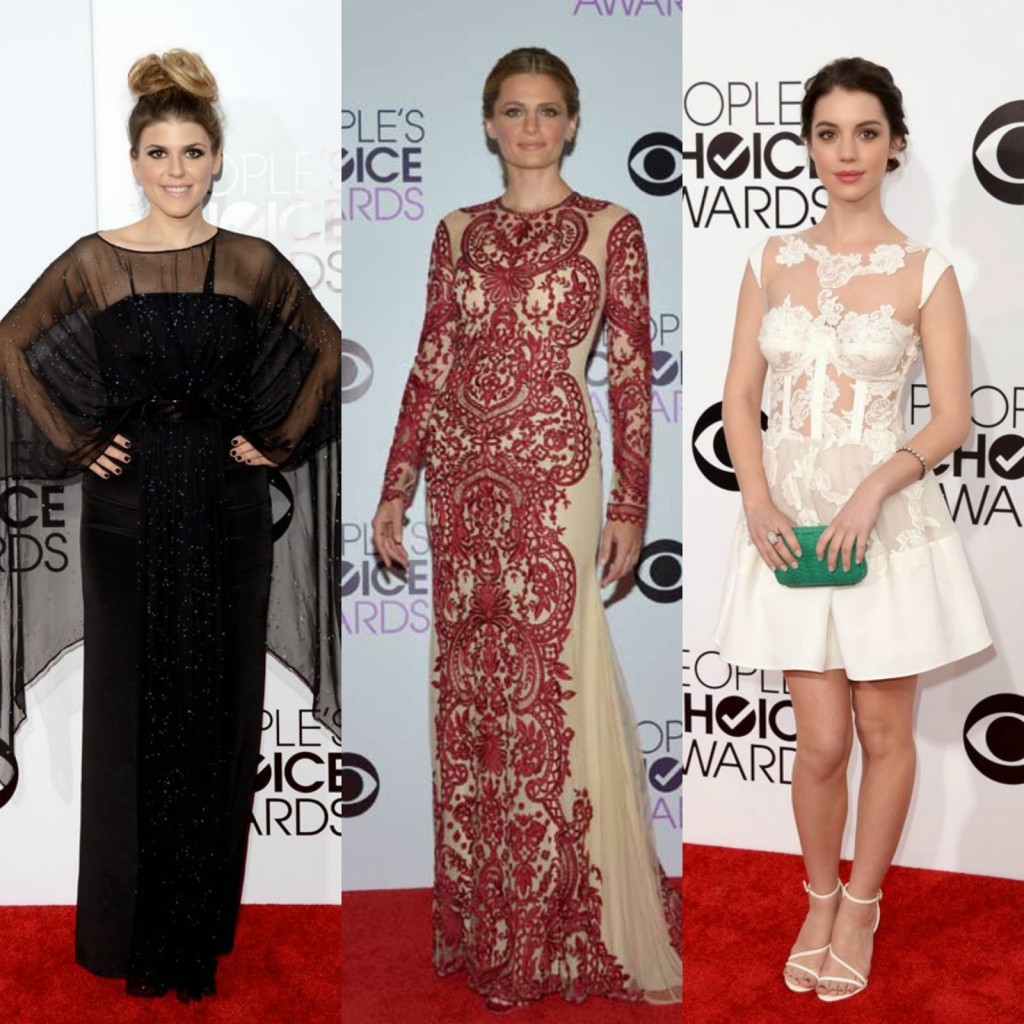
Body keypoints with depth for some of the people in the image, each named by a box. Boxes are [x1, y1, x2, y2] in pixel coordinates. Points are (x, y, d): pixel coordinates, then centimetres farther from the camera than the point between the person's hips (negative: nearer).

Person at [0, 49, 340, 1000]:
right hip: (128, 510, -1)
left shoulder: (253, 263, 2)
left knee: (219, 711, 6)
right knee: (129, 715, 4)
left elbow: (327, 352, 10)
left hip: (226, 511, 1)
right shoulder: (93, 262, -1)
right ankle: (127, 929, 18)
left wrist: (279, 441, 2)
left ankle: (205, 919, 21)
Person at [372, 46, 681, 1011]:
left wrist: (630, 504, -5)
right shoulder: (458, 233, 11)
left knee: (552, 692, -3)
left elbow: (631, 374, 0)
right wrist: (394, 490, 7)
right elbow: (430, 368, 11)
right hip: (462, 478, 4)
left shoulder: (610, 228, 2)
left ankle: (568, 929, 10)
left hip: (554, 478, -4)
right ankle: (484, 925, 21)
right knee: (468, 693, 7)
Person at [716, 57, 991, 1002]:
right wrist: (758, 499, -9)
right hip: (792, 519, 2)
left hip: (890, 521, -1)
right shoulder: (771, 262, 5)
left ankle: (861, 906, 28)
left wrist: (875, 489, -19)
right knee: (822, 740, 4)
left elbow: (952, 419, -5)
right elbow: (740, 399, 5)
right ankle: (820, 900, 27)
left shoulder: (925, 273, -3)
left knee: (884, 732, 9)